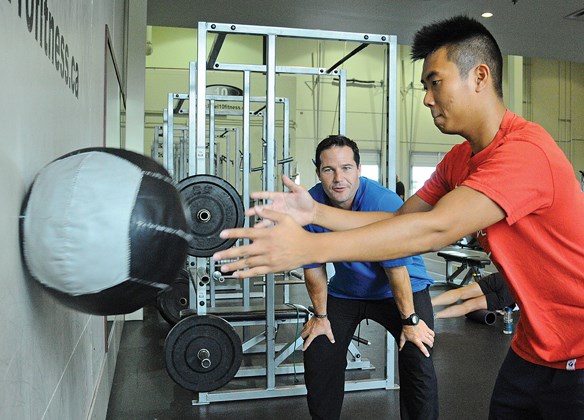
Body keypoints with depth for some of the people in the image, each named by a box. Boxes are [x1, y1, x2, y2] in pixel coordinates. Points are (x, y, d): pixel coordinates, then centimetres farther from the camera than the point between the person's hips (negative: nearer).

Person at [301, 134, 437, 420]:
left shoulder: (384, 203, -30)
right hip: (346, 288, 4)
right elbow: (314, 267, -8)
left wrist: (410, 321, -17)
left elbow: (396, 268, -25)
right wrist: (320, 316, -1)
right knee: (318, 359, 0)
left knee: (419, 364, -16)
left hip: (403, 287, -3)